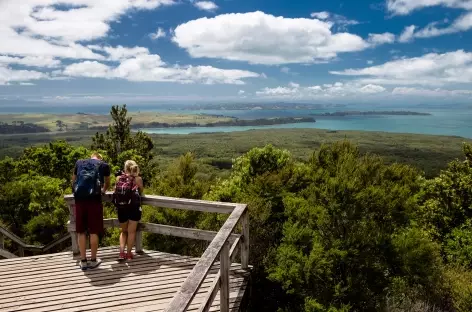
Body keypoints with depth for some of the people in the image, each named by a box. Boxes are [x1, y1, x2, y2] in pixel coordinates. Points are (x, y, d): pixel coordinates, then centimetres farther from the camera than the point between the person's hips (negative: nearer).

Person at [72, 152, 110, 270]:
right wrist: (103, 190, 50)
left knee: (81, 231, 10)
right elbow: (107, 183, 29)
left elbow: (73, 181, 28)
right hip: (94, 198, -2)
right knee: (94, 231, 7)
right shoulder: (104, 165, 15)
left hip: (79, 198, 2)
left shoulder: (79, 162, 20)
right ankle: (93, 260, 16)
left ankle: (83, 261, 17)